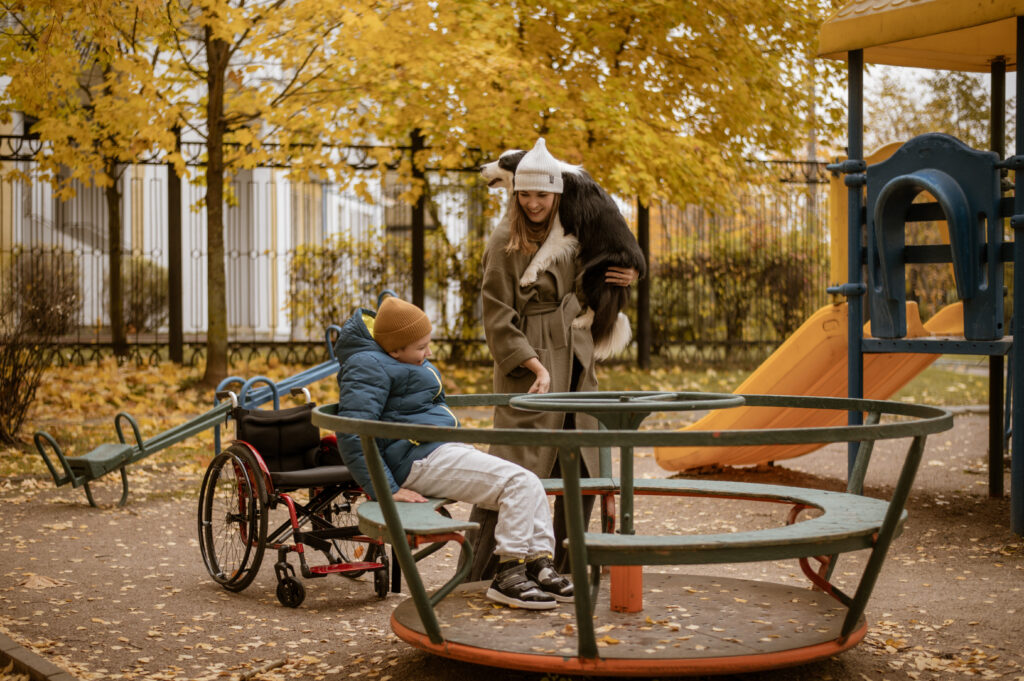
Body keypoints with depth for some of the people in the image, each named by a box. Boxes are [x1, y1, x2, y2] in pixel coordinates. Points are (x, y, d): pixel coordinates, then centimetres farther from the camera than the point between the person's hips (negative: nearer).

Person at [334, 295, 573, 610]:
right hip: (419, 457, -11)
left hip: (443, 451, 11)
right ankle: (508, 576, -17)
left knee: (531, 486, 0)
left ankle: (539, 566, -1)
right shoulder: (368, 367, -12)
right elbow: (353, 435, -22)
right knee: (518, 483, -19)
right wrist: (388, 490, -25)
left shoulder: (392, 361, 22)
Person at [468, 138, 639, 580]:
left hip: (575, 361, 7)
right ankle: (475, 571, -5)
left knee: (582, 469, 10)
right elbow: (497, 318, -11)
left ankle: (568, 566, 23)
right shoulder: (504, 242, -9)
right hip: (528, 363, -7)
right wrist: (536, 367, -18)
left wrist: (625, 279, 5)